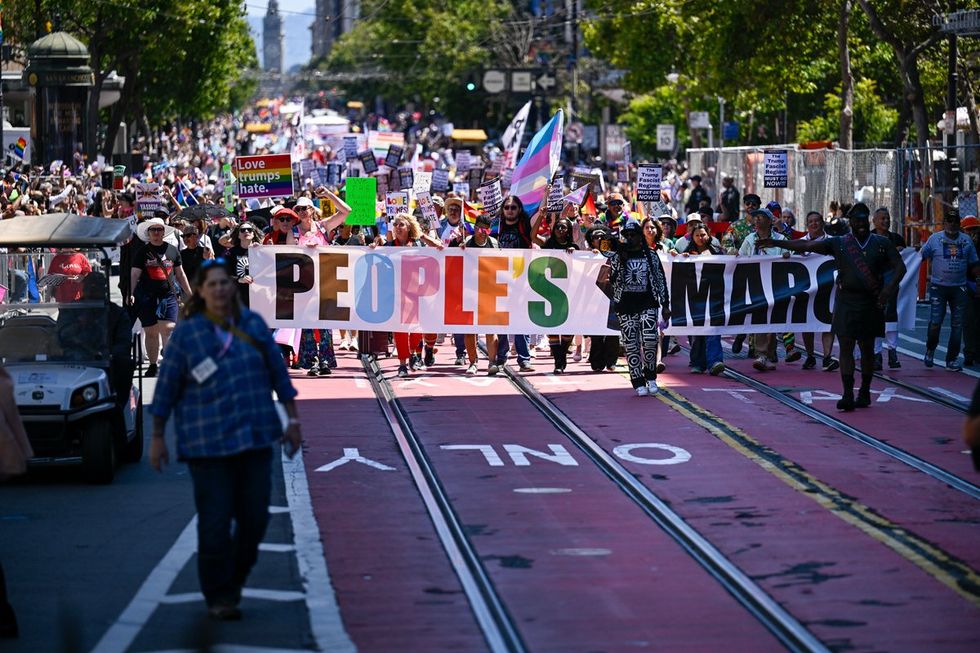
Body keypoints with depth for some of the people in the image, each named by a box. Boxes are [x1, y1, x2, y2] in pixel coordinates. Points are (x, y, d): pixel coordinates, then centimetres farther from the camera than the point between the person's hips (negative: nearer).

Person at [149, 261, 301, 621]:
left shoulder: (253, 324, 6)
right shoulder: (186, 333, -3)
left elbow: (278, 373, 11)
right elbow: (166, 387, -1)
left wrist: (292, 419, 7)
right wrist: (157, 438, -1)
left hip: (255, 439, 3)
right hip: (207, 444, -3)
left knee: (254, 519, 4)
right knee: (215, 523, -5)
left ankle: (234, 579, 27)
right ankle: (219, 597, 8)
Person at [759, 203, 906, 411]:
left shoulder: (882, 244, 6)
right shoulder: (839, 244, 5)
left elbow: (899, 266, 1)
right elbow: (806, 245, -1)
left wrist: (890, 286, -18)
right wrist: (777, 243, -8)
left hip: (871, 303, 0)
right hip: (846, 302, 0)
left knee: (867, 348, 8)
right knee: (846, 347, -6)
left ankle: (865, 392, 19)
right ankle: (847, 395, -8)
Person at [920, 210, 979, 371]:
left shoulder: (966, 240, 8)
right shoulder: (934, 239, 0)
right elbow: (920, 257, 1)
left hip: (959, 288, 3)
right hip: (938, 287, -3)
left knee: (957, 325, 3)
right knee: (935, 322, -11)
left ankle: (952, 359, 12)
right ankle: (930, 350, 15)